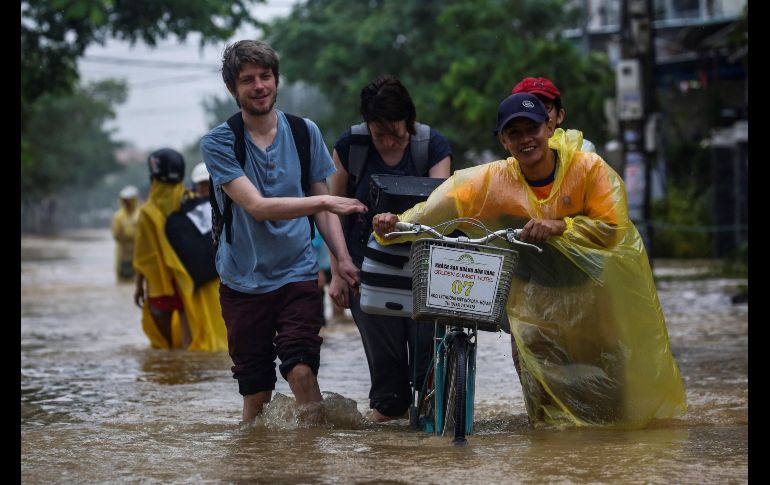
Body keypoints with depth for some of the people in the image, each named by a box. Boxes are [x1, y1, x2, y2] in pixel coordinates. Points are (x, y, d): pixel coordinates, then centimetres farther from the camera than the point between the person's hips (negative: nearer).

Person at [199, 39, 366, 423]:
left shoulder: (305, 132, 5)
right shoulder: (218, 143, -5)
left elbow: (323, 205, 12)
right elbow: (257, 206, -17)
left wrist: (343, 258, -2)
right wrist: (321, 201, -28)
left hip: (298, 273, 1)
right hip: (244, 280, -1)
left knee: (302, 369, -17)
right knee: (255, 388, 3)